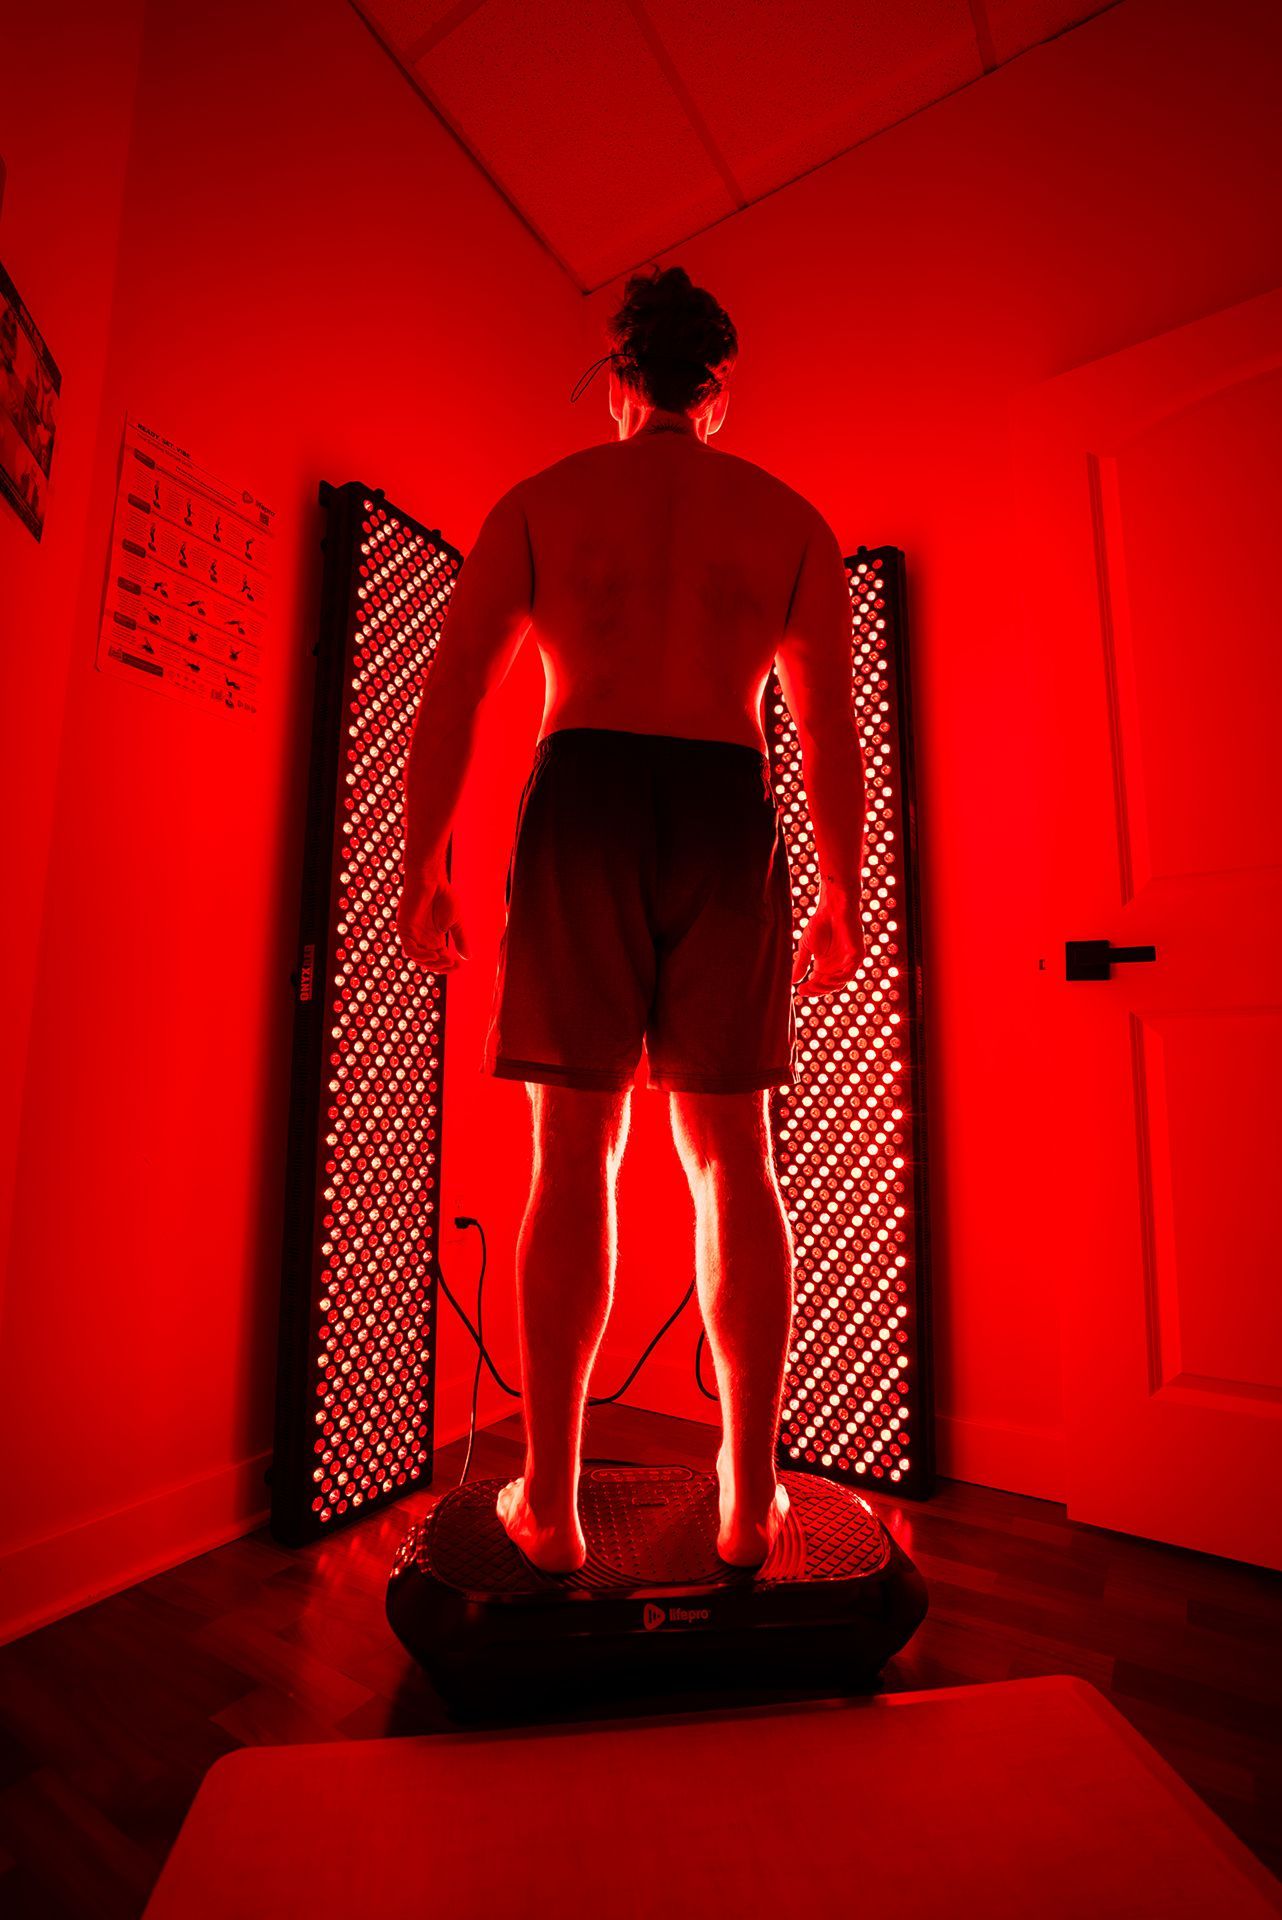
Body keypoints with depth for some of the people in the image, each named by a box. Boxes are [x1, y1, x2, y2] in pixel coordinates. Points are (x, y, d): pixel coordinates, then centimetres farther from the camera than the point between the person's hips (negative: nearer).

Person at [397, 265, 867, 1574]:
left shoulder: (541, 501, 18)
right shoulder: (791, 520, 20)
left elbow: (450, 691, 7)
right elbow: (832, 732, 11)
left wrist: (420, 868, 8)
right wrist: (844, 902, 13)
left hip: (584, 802, 0)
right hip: (727, 819, 1)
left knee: (574, 1152, 1)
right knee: (731, 1154, 4)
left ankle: (550, 1503, 7)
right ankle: (750, 1497, 12)